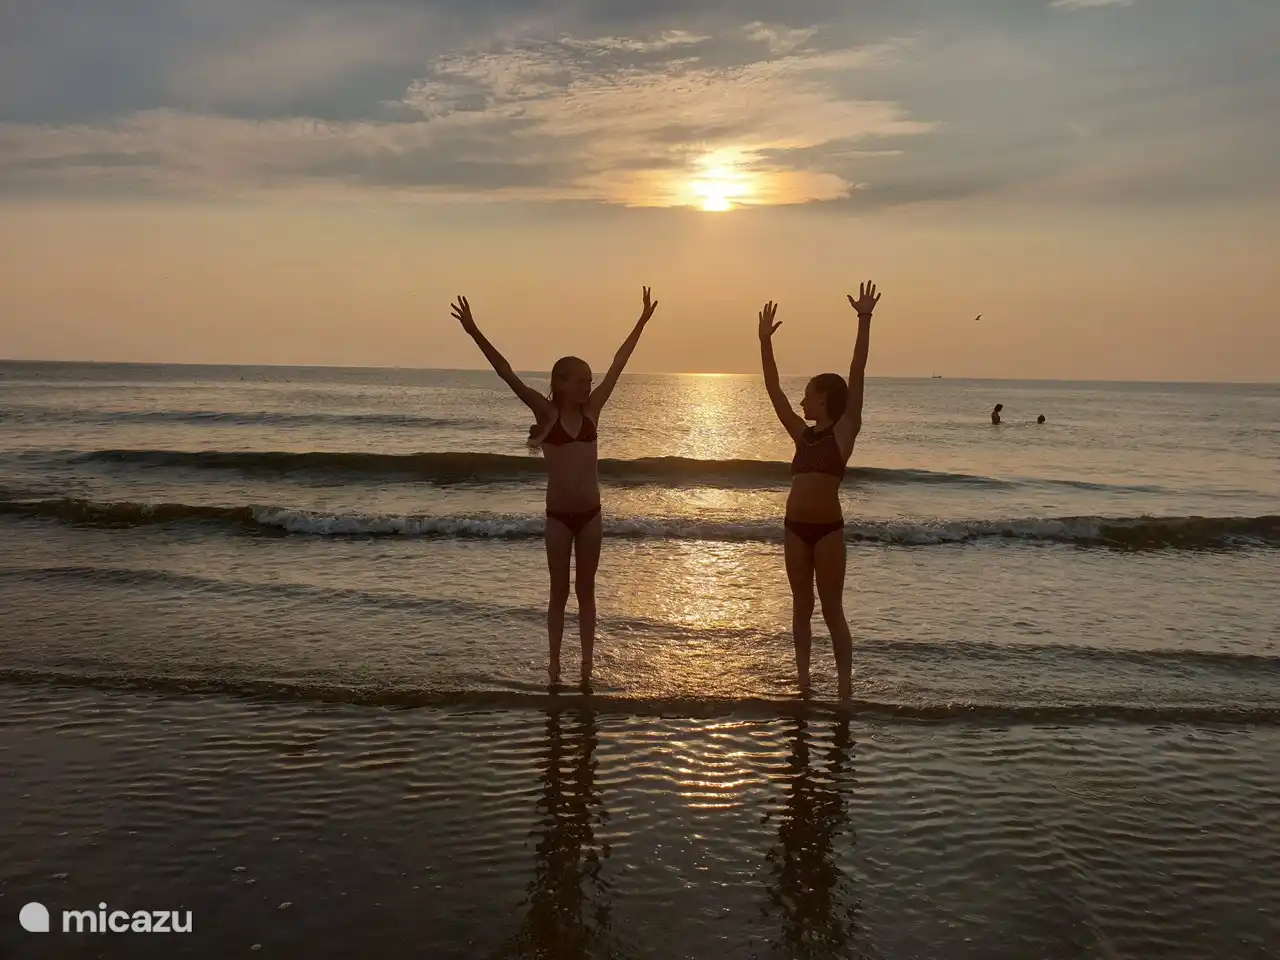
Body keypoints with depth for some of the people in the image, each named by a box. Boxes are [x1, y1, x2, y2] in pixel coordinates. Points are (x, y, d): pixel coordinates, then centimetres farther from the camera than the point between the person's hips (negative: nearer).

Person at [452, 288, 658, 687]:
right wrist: (475, 333, -24)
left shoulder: (591, 410, 3)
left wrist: (642, 321, 10)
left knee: (586, 590, 10)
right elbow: (509, 375, -15)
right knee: (559, 591, 7)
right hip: (558, 516, -3)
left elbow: (617, 365, 6)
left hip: (590, 514, 3)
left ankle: (587, 662, 17)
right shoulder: (546, 413, -6)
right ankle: (555, 662, 17)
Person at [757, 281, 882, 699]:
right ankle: (803, 682, 17)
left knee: (832, 609, -2)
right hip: (795, 526, 5)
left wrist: (864, 320, -13)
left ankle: (845, 686, 3)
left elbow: (856, 375, -8)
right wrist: (765, 340, 11)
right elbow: (773, 389, 13)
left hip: (828, 527, -5)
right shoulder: (802, 433, 12)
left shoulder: (845, 430, -1)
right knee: (801, 607, 10)